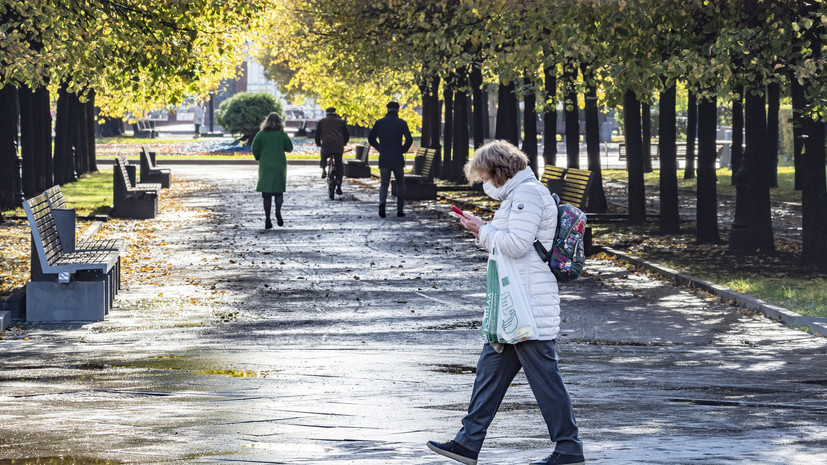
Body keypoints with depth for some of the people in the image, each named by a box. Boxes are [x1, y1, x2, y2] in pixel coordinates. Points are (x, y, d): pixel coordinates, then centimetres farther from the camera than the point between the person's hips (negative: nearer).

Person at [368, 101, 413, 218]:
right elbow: (409, 139, -11)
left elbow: (371, 138, 2)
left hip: (383, 159, 1)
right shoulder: (401, 123, -3)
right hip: (398, 159, -1)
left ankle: (382, 202, -23)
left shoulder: (379, 122, 3)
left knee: (384, 184, 6)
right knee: (400, 184, 14)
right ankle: (400, 209, 11)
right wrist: (403, 150, 5)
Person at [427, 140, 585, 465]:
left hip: (529, 306, -11)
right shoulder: (517, 195, 20)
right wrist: (484, 234, 10)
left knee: (544, 376, -5)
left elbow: (517, 244, -21)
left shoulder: (528, 193, -13)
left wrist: (483, 231, -7)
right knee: (491, 369, 11)